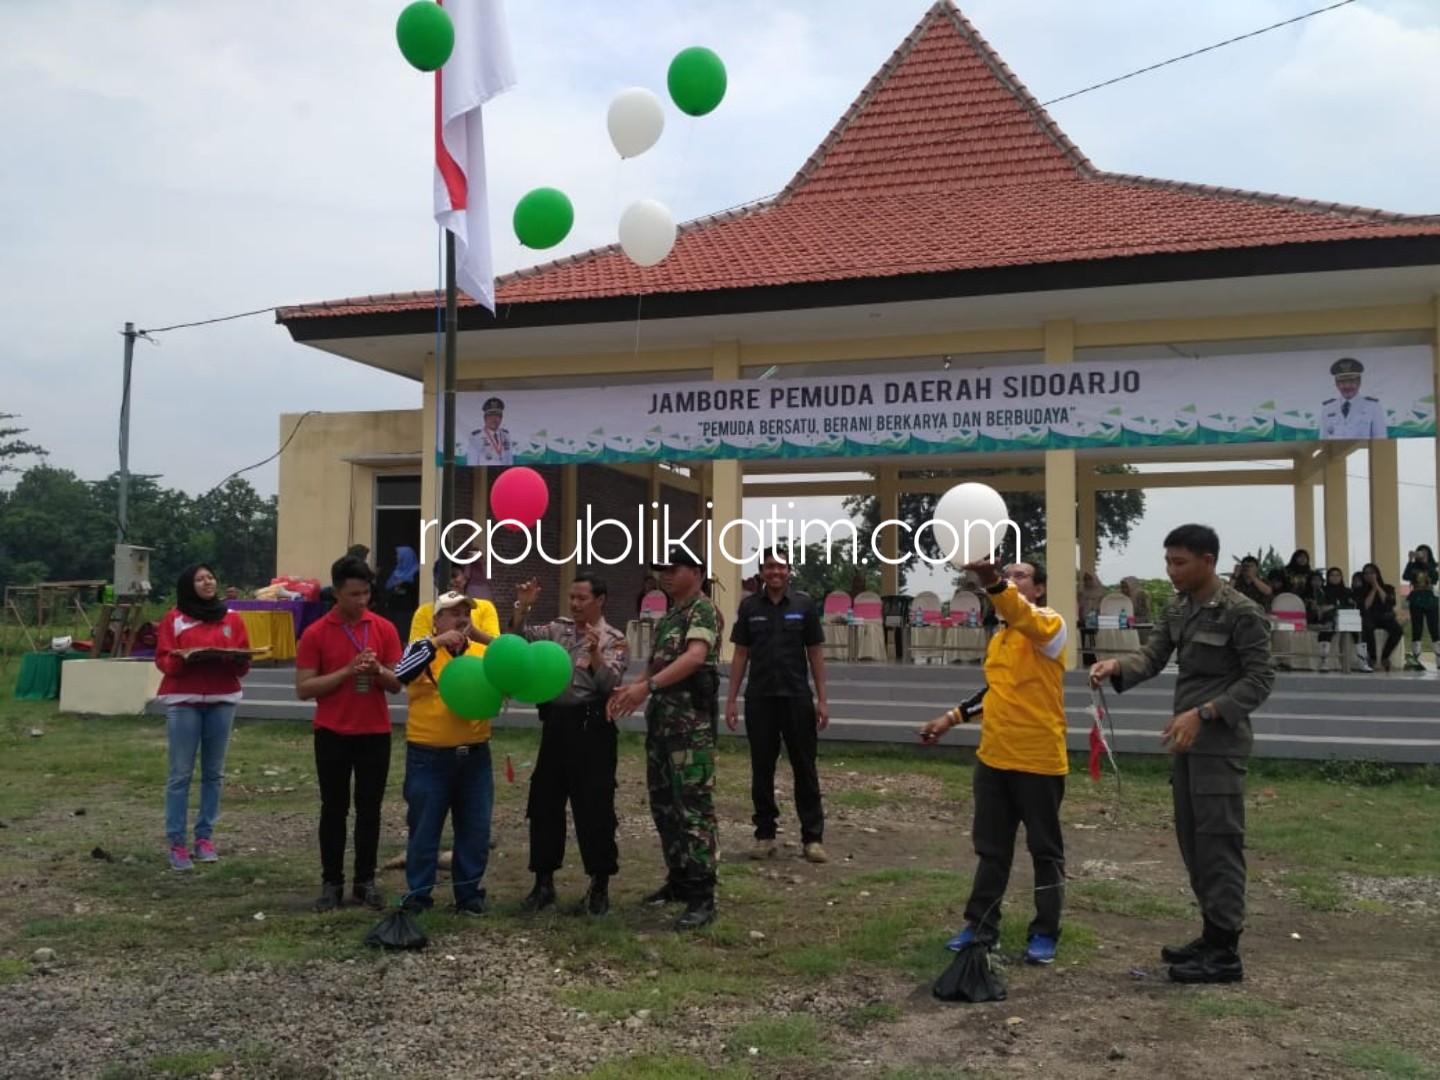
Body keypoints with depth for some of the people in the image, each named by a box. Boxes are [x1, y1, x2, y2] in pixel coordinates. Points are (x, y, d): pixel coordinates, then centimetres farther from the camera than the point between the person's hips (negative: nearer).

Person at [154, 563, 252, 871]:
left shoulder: (232, 618, 9)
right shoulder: (173, 619, 3)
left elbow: (244, 665, 8)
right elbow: (163, 661, 1)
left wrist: (235, 659, -13)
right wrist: (181, 659, -19)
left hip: (222, 701, 3)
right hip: (182, 702, -2)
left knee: (214, 772, 5)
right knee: (180, 774, -3)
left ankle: (205, 837, 14)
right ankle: (176, 843, 2)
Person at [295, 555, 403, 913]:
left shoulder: (385, 629, 1)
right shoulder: (315, 633, -5)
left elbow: (397, 683, 4)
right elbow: (303, 689, -9)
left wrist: (378, 671, -18)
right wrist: (347, 671, -19)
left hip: (375, 734, 2)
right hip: (333, 735, -2)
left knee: (369, 809, 7)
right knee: (334, 809, 6)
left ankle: (365, 882, 16)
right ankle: (332, 883, 16)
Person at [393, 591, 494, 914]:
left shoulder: (483, 652, 7)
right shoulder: (423, 649, -3)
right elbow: (402, 673, -21)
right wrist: (437, 642, -26)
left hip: (475, 756, 3)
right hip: (429, 757, -3)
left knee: (475, 829, 10)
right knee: (425, 829, 6)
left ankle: (469, 891, 24)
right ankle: (418, 893, 21)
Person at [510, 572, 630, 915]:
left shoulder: (614, 640, -4)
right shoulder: (558, 628, 10)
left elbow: (609, 683, -16)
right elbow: (520, 638, 1)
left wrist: (595, 654, -32)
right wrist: (522, 608, -12)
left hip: (591, 727, -5)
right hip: (555, 724, 5)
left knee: (594, 807, -1)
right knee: (544, 804, 10)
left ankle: (599, 886, 12)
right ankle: (544, 882, 23)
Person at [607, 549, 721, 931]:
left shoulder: (702, 610, -10)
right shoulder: (667, 617, 18)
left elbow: (696, 656, -27)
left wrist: (648, 686, -36)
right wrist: (631, 688, 1)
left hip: (692, 724, -9)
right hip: (661, 722, 9)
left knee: (694, 807, -8)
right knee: (663, 804, 14)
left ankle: (702, 897, -4)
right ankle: (678, 879, 26)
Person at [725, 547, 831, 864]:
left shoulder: (804, 605, 1)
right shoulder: (749, 607, 5)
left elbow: (815, 653, 3)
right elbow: (740, 654, 7)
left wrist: (822, 699, -3)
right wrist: (732, 699, 1)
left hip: (797, 697, -1)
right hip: (759, 699, 1)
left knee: (804, 768, 2)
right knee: (762, 769, 7)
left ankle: (812, 837, 8)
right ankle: (764, 835, 17)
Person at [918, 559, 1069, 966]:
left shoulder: (1050, 626, -10)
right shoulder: (999, 636, 13)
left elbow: (1024, 616, -33)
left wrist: (993, 583, -51)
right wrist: (952, 718, 16)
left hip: (1039, 761, -7)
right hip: (993, 759, 7)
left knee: (1045, 850, 7)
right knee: (991, 848, 13)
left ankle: (1044, 934, 18)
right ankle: (982, 926, 23)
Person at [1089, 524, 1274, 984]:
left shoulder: (1242, 612, -13)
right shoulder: (1176, 609, 11)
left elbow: (1260, 678, -14)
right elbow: (1152, 656, 5)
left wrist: (1202, 713, -22)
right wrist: (1116, 665, -16)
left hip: (1219, 743, -8)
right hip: (1186, 739, 8)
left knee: (1218, 841, -5)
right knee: (1192, 840, 13)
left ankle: (1226, 952, 2)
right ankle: (1212, 934, 25)